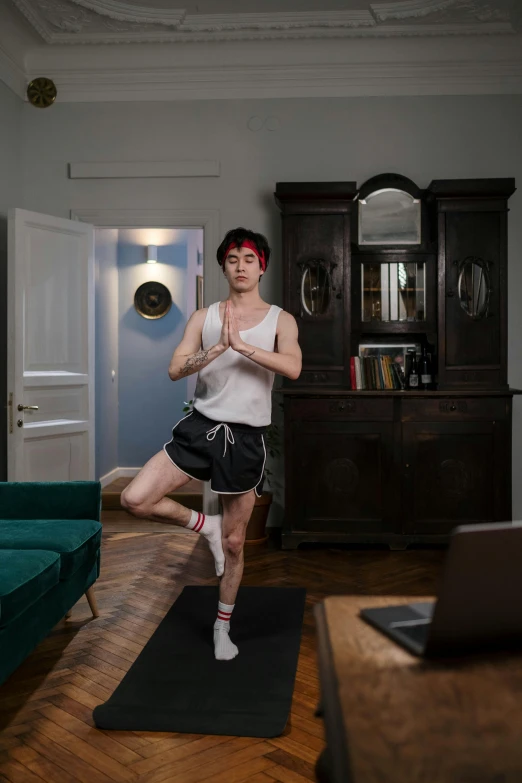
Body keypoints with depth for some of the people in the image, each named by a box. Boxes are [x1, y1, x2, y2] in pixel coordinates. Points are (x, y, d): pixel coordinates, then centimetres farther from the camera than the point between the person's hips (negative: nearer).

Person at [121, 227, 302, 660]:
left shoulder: (280, 320, 2)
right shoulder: (204, 316, 5)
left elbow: (293, 368, -17)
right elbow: (175, 370, -6)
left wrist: (242, 345, -25)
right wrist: (219, 347, -22)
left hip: (246, 438, -1)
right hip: (201, 426, 1)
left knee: (234, 542, 9)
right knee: (134, 499, -16)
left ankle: (223, 627, 32)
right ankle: (205, 525, 12)